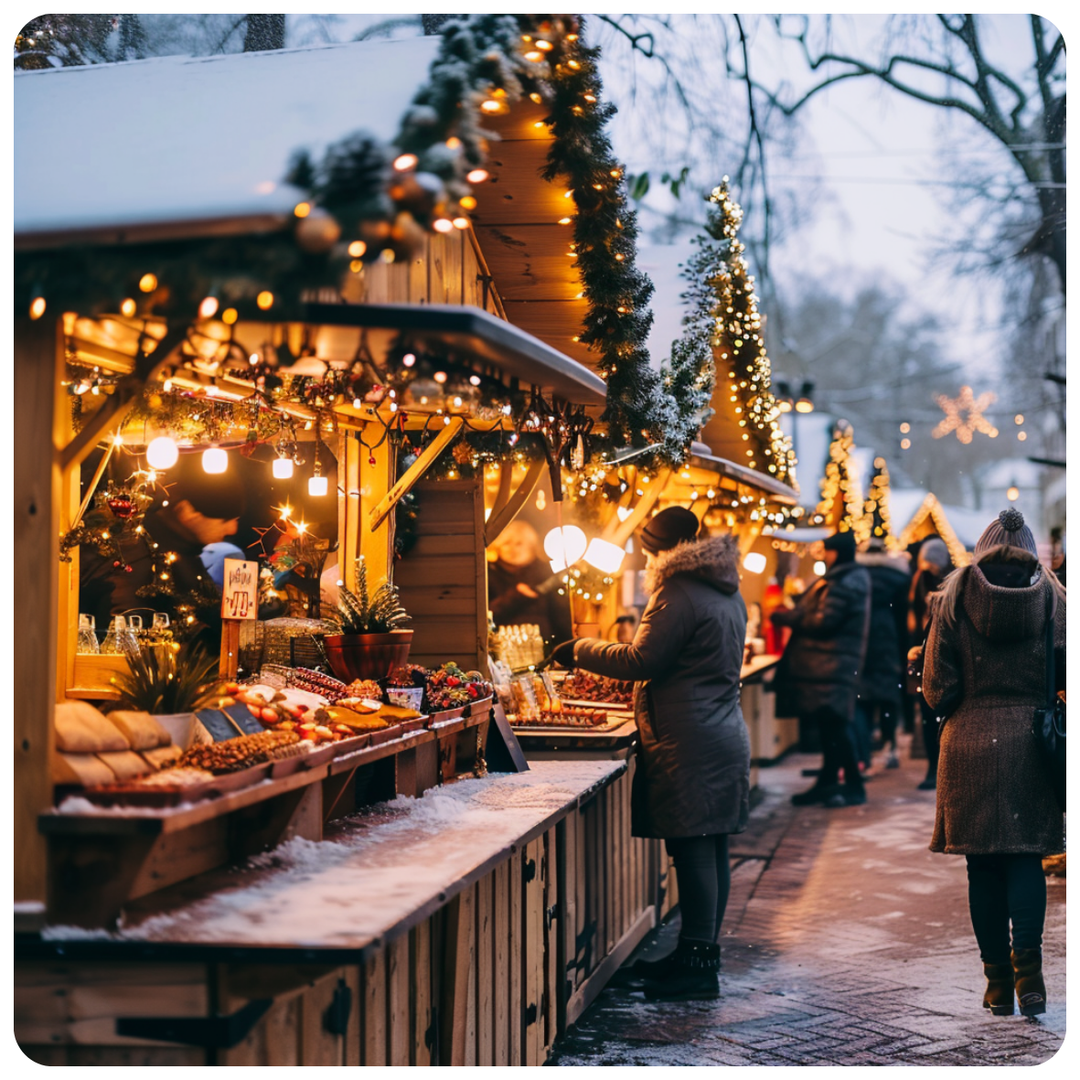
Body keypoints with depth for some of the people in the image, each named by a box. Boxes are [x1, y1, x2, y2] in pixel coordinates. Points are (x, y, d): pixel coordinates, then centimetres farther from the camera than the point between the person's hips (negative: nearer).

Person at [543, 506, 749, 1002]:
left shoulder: (680, 593, -14)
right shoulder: (727, 593, 17)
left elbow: (641, 660, -14)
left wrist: (582, 650, -2)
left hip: (689, 746, -10)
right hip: (725, 734, 10)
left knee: (693, 849, -7)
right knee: (711, 848, 12)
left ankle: (697, 964, -5)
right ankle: (703, 950, 20)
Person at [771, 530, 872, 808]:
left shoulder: (844, 583, -14)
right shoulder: (849, 578, 20)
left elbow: (824, 621, -18)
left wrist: (786, 617, -8)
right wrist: (792, 614, 10)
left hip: (834, 664, -11)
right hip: (827, 664, 11)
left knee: (834, 725, -9)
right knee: (829, 725, 13)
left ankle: (854, 786, -4)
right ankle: (827, 782, 19)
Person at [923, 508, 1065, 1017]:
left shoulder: (954, 598, -1)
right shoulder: (1050, 597, 1)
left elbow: (938, 689, -3)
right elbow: (1068, 675, -1)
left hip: (970, 742, 0)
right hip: (1031, 745, 1)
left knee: (983, 866, 5)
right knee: (1026, 857, 7)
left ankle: (998, 981, 8)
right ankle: (1028, 969, -9)